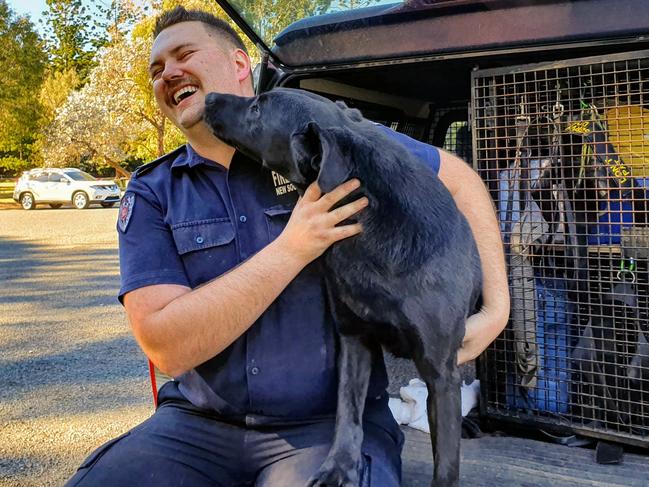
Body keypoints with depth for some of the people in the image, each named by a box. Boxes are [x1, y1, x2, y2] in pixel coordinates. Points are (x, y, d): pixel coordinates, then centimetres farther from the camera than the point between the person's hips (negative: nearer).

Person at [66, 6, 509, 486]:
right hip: (199, 423, 2)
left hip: (333, 423, -1)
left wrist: (495, 309, -3)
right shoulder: (150, 195, 0)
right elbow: (167, 347, -12)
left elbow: (459, 178, 7)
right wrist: (292, 249, -20)